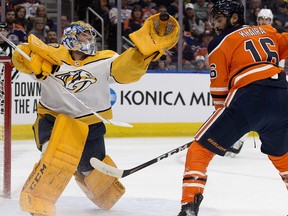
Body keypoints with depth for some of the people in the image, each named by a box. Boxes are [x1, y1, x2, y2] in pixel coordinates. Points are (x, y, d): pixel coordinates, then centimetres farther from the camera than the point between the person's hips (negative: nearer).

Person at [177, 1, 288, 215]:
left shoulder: (220, 43, 11)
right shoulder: (267, 31, 23)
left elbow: (219, 89, 10)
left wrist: (224, 116, 20)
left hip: (249, 97, -5)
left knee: (200, 149, 1)